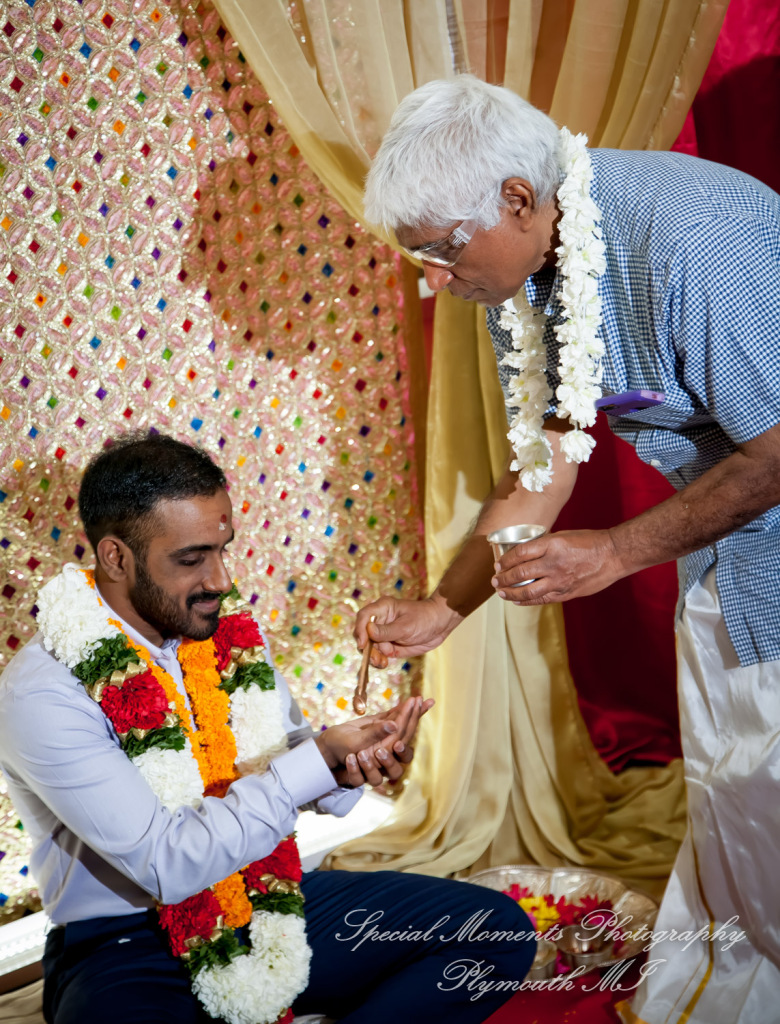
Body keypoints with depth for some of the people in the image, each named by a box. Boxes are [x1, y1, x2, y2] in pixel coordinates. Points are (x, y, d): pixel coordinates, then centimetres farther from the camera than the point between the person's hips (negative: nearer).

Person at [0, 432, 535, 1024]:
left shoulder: (231, 630, 0)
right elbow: (167, 863, -23)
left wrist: (350, 769, -16)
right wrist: (321, 757, -26)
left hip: (274, 906, 6)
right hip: (129, 944, -5)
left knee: (496, 930, -5)